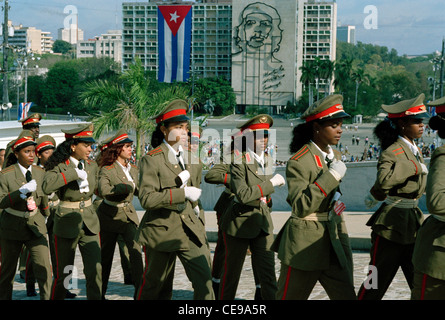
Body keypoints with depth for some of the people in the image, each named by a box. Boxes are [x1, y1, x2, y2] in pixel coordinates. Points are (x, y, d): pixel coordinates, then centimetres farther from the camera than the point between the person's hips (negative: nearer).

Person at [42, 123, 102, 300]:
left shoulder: (92, 165, 6)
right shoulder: (59, 166, -11)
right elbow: (47, 187, -31)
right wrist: (74, 173, -29)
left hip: (90, 223, 4)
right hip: (67, 224, -4)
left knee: (95, 270, -3)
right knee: (63, 272, 6)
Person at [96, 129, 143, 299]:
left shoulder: (133, 169, 6)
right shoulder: (106, 170, -13)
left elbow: (139, 191, 14)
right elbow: (103, 191, -29)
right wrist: (126, 187, -25)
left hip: (129, 215, 4)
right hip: (109, 216, -4)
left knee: (136, 250, -13)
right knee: (106, 255, 8)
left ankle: (140, 289, -10)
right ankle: (101, 292, 24)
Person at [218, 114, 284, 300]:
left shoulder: (268, 161, 8)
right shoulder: (238, 162, -15)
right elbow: (243, 195, -25)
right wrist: (271, 183, -21)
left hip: (263, 223, 6)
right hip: (239, 223, -5)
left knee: (268, 274, -1)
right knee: (231, 272, 8)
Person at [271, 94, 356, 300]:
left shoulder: (334, 155, 9)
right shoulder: (298, 162, -16)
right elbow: (301, 207, -25)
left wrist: (335, 199, 6)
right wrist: (332, 176, -26)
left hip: (334, 240, 7)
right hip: (305, 244, -7)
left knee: (345, 295, 5)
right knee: (290, 296, 6)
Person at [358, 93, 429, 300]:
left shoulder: (414, 150, 10)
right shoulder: (392, 152, -16)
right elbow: (384, 181, -35)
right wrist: (412, 165, -26)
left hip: (414, 224, 8)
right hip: (392, 225, -8)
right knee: (375, 285, 3)